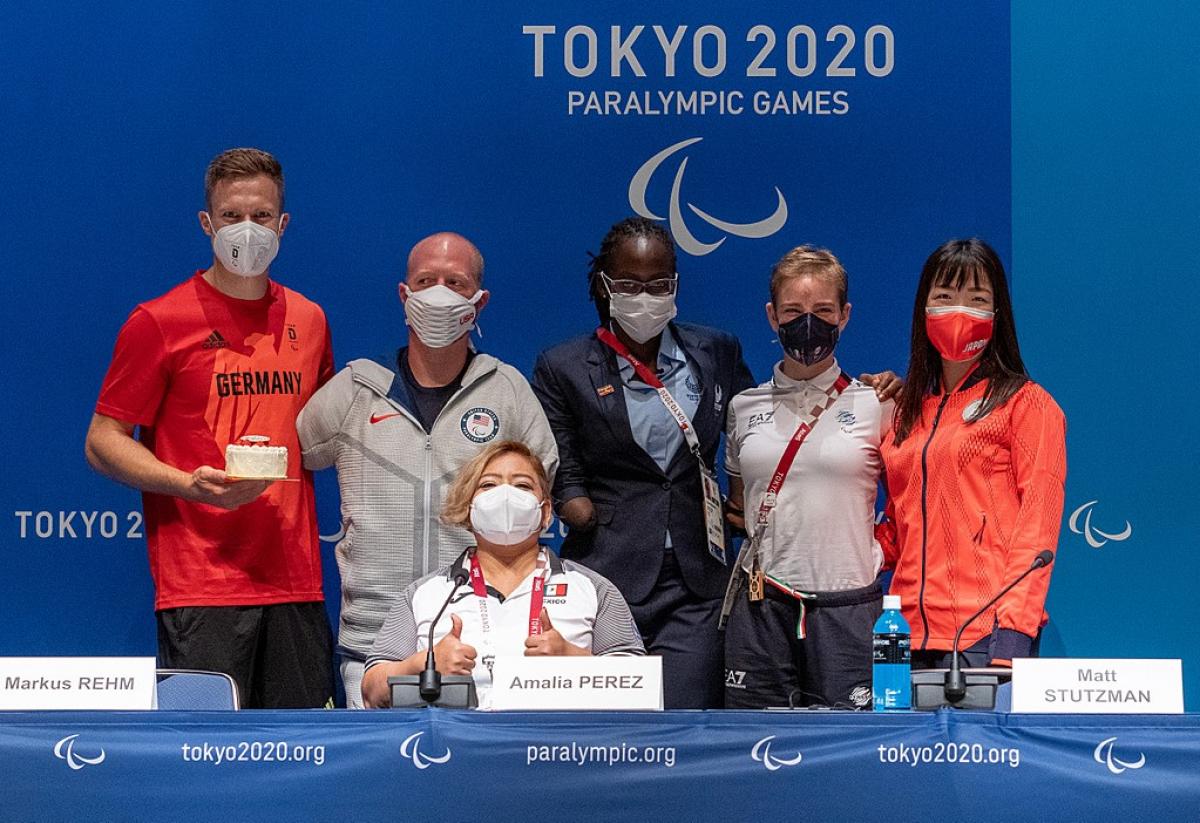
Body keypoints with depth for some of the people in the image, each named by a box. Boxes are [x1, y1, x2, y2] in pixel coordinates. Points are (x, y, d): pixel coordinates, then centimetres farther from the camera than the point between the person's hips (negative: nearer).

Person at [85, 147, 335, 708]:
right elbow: (103, 442, -1)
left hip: (296, 586, 5)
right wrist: (189, 485, -16)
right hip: (199, 589, -5)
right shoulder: (160, 321, -1)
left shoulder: (308, 320, 14)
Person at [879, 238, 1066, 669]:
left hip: (987, 633, -5)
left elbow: (1037, 526, -6)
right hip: (911, 631, 5)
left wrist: (1014, 628, -17)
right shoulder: (907, 411, 19)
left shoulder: (1026, 404, 2)